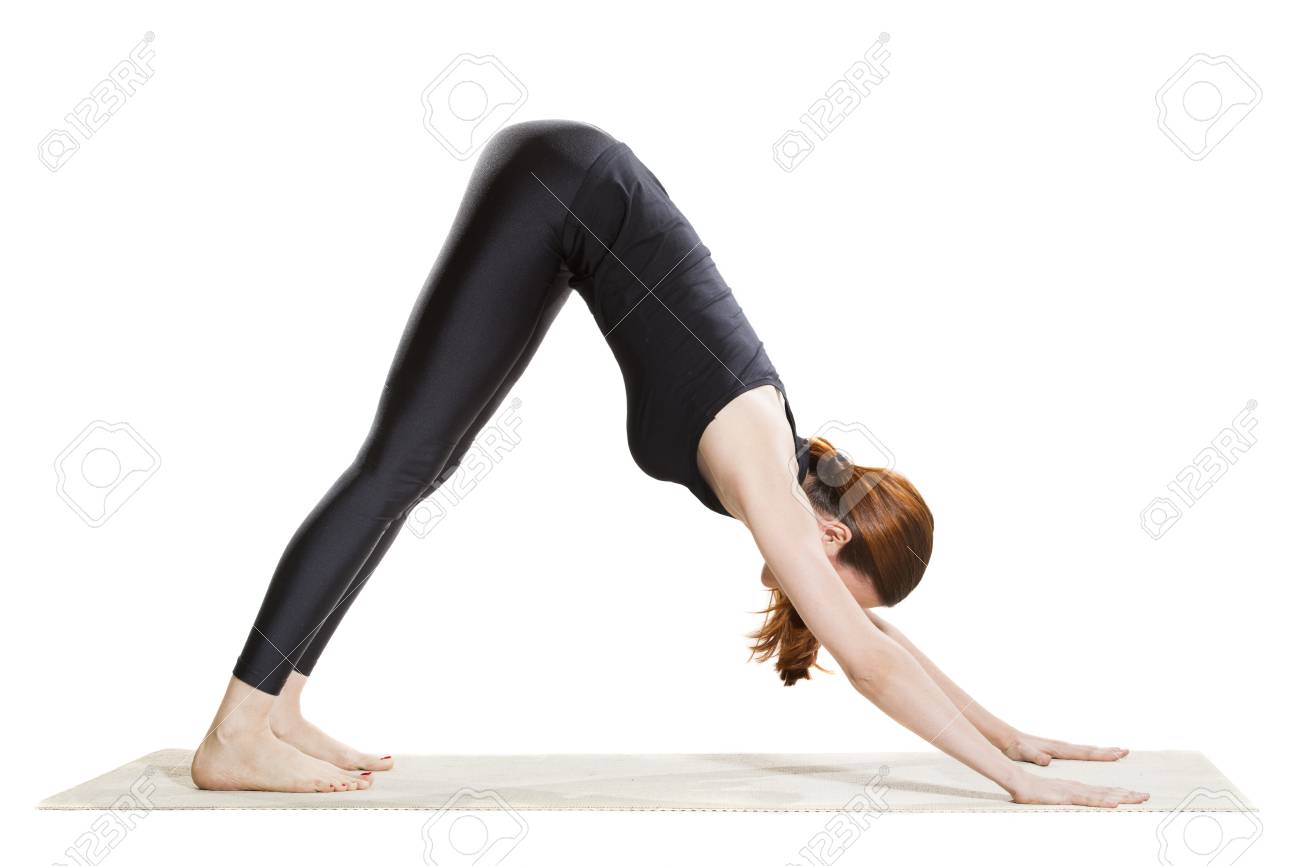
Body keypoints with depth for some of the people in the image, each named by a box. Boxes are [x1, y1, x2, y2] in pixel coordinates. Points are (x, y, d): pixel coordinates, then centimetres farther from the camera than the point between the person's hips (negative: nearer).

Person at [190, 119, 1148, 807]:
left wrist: (1010, 733, 17)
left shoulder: (779, 465, 4)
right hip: (556, 192, -8)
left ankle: (276, 709, 13)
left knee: (414, 468, 6)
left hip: (572, 200, 8)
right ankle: (238, 735, -5)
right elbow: (869, 660, -18)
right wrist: (1013, 777, -15)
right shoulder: (759, 471, -16)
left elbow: (874, 635, 14)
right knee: (401, 464, -10)